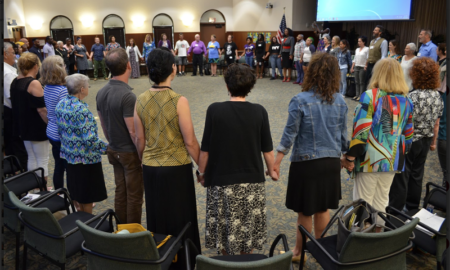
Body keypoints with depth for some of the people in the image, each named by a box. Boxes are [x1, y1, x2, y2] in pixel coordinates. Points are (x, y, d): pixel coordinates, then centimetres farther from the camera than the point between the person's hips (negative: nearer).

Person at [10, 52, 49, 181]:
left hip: (23, 127, 8)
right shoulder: (34, 83, -18)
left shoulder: (15, 82, 7)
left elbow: (15, 104, 16)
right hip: (37, 128, -8)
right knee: (42, 160, 3)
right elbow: (41, 109, -21)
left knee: (31, 158, 18)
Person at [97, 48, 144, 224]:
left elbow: (103, 125, 10)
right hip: (131, 153, -8)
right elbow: (133, 132, -23)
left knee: (120, 193, 18)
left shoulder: (101, 92, 1)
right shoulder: (127, 95, -24)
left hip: (114, 151, 8)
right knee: (134, 196, 6)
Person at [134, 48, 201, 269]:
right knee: (181, 218, 12)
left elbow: (139, 139, 4)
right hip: (177, 168, -4)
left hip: (150, 168, 5)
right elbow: (190, 142, -15)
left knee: (156, 216, 20)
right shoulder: (179, 101, -18)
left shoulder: (140, 100, -4)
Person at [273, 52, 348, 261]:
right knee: (323, 208, 20)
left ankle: (300, 252, 27)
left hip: (306, 162, -5)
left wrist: (276, 162, -7)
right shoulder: (340, 101, -1)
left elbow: (289, 135, -14)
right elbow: (343, 135, 7)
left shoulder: (300, 101, -15)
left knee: (304, 211, 9)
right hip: (331, 162, 5)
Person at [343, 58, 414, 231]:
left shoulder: (371, 96, -13)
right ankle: (377, 231, 30)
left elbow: (361, 130, -17)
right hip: (393, 160, 6)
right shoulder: (406, 101, 5)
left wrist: (350, 157, -11)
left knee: (363, 202, 6)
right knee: (382, 200, 18)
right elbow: (408, 135, 11)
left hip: (370, 159, -6)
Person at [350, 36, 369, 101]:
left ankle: (361, 95, -3)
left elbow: (368, 59, -8)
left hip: (363, 67, -6)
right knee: (357, 82, 5)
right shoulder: (357, 50, 16)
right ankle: (357, 95, 10)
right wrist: (352, 67, 14)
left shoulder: (367, 49, -3)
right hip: (356, 67, 6)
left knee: (362, 82, -4)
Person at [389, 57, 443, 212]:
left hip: (408, 141, -7)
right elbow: (436, 122, 9)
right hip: (426, 141, 7)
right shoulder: (437, 96, 0)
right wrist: (433, 141, 20)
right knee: (417, 174, 20)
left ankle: (395, 210, 14)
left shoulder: (413, 97, -24)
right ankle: (412, 208, 35)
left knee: (401, 176, 4)